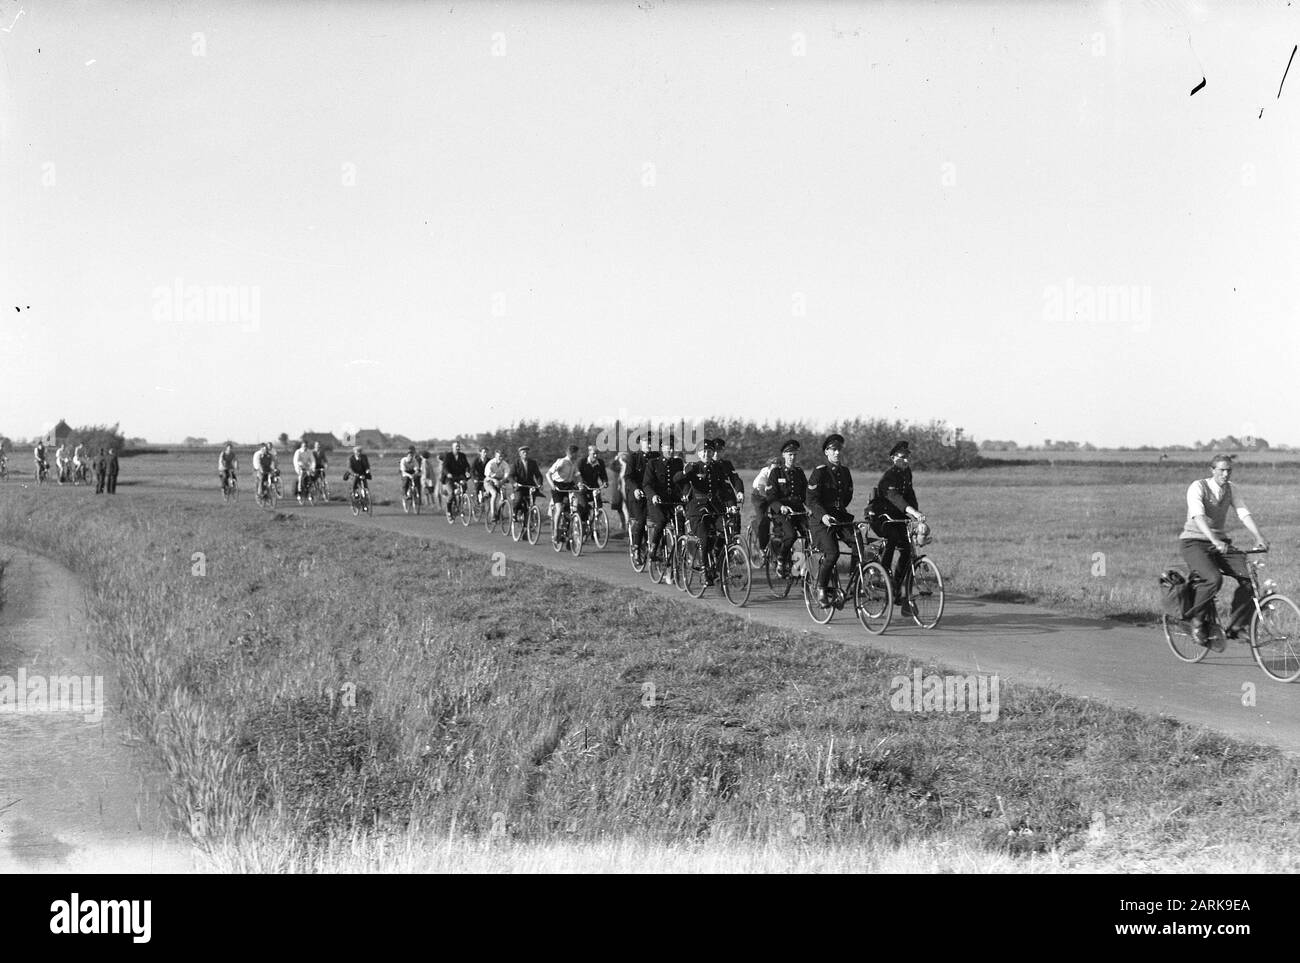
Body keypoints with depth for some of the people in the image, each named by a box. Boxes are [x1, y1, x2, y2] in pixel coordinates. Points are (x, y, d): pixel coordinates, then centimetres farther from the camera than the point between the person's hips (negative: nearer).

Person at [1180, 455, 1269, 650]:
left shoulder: (1231, 489, 5)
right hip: (1195, 542, -6)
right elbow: (1198, 517, -29)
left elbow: (1244, 513, -6)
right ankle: (1197, 621, -12)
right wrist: (1215, 541, -43)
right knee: (1213, 579, -33)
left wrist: (1258, 537, -23)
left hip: (1220, 542, 6)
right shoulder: (1198, 487, -13)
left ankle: (1234, 626, -4)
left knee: (1248, 579, -17)